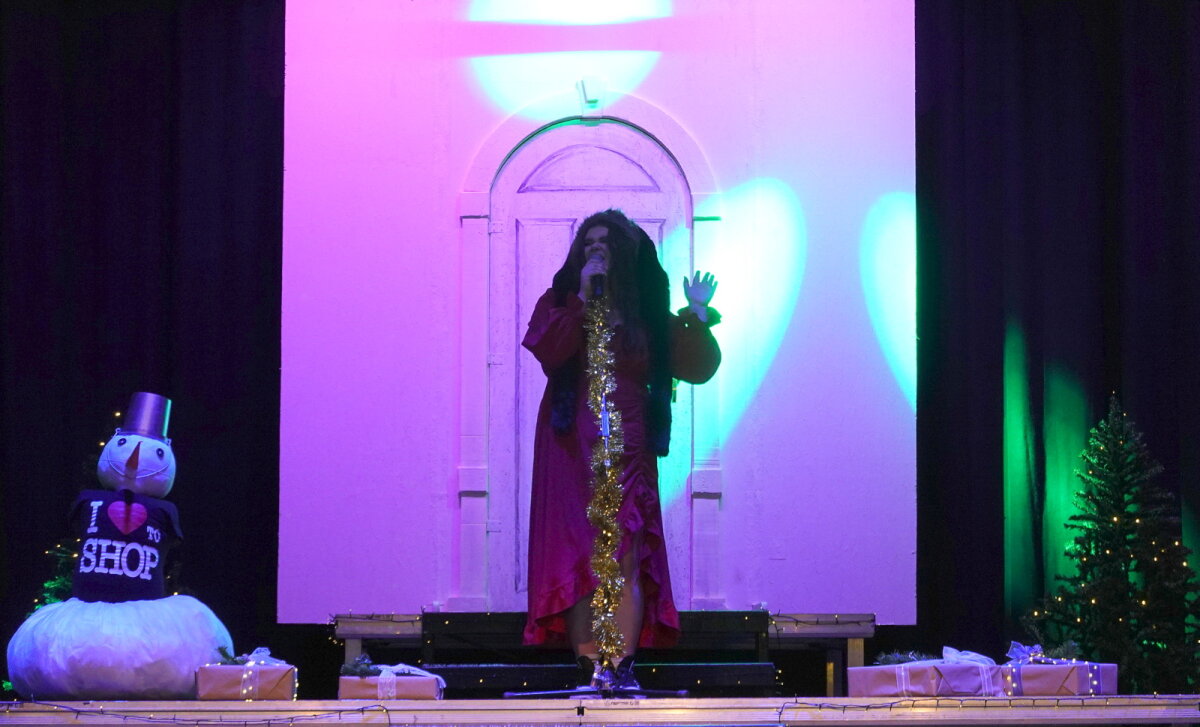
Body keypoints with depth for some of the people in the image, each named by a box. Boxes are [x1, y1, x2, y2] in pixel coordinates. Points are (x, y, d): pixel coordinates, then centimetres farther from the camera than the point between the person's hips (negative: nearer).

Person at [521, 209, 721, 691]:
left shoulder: (648, 313, 12)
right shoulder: (561, 301, 9)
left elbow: (696, 367, 8)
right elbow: (546, 350, -11)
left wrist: (698, 315, -2)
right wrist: (583, 300, -13)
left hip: (628, 447, 1)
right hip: (573, 447, -1)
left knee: (628, 557, -6)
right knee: (579, 557, -5)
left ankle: (622, 667, -6)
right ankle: (588, 667, -4)